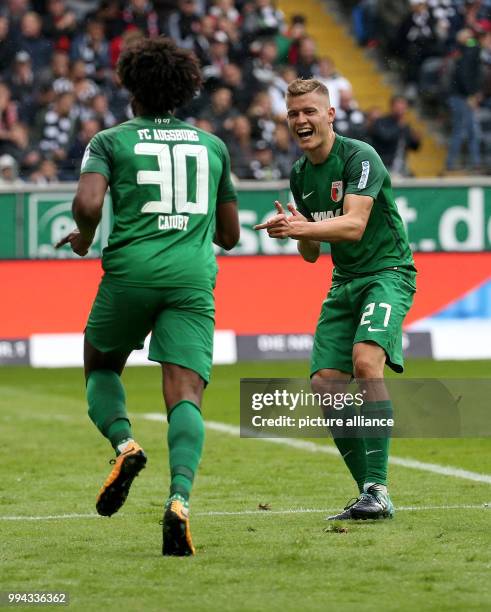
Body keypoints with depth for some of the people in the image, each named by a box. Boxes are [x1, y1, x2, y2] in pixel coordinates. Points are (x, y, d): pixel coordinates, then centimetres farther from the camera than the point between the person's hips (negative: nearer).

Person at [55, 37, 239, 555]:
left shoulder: (111, 141, 8)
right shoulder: (212, 146, 19)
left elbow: (88, 204, -10)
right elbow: (229, 234, 24)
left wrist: (83, 238, 11)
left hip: (131, 270, -1)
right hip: (193, 278, 1)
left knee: (101, 367, 23)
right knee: (185, 393, -8)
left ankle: (123, 443, -5)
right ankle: (179, 499, -30)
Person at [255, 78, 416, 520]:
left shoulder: (360, 157, -14)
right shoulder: (300, 175, 9)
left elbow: (354, 225, -28)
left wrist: (300, 228, -41)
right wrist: (299, 230, -7)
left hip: (388, 273, -8)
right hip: (344, 283, 8)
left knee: (366, 360, -29)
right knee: (326, 385, -5)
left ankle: (379, 490, -30)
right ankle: (369, 492, 5)